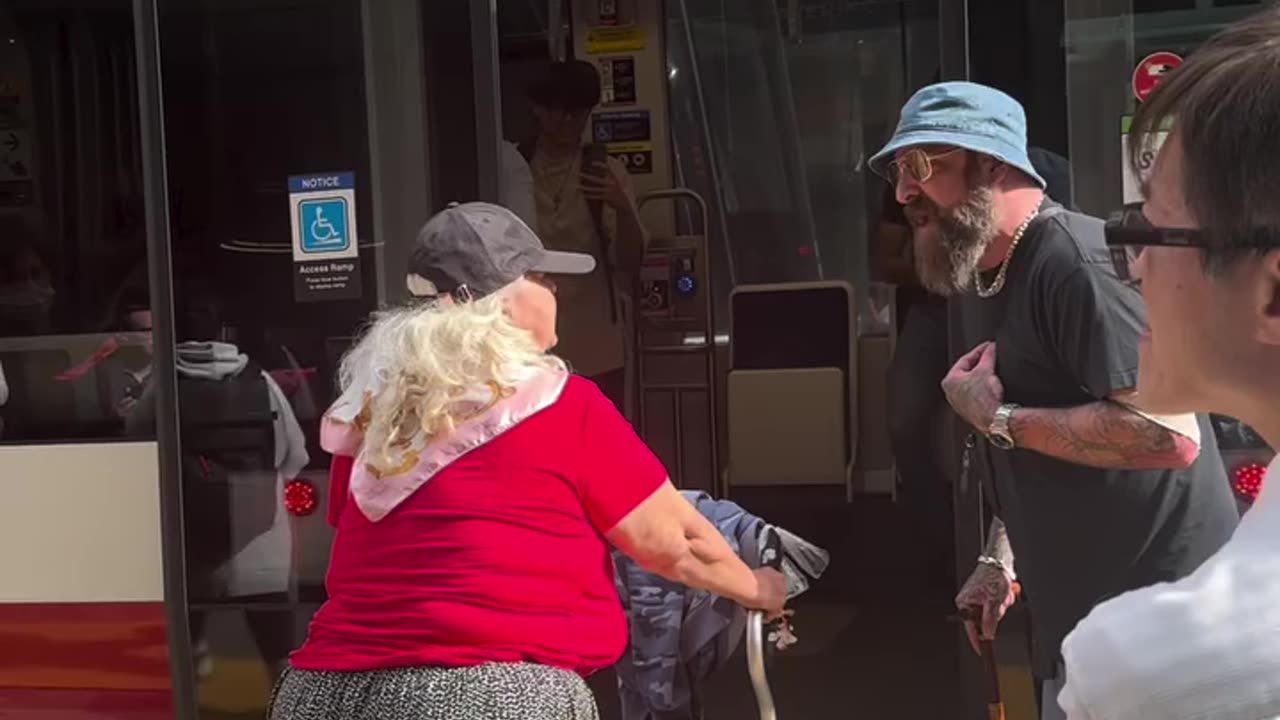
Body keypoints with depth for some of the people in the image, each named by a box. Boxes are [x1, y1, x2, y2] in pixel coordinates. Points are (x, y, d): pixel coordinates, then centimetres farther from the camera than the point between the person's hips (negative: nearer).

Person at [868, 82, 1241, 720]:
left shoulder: (1075, 261, -22)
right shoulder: (969, 279, 9)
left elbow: (1170, 436, -31)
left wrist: (996, 417, -22)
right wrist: (999, 557, 9)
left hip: (1155, 618, -9)